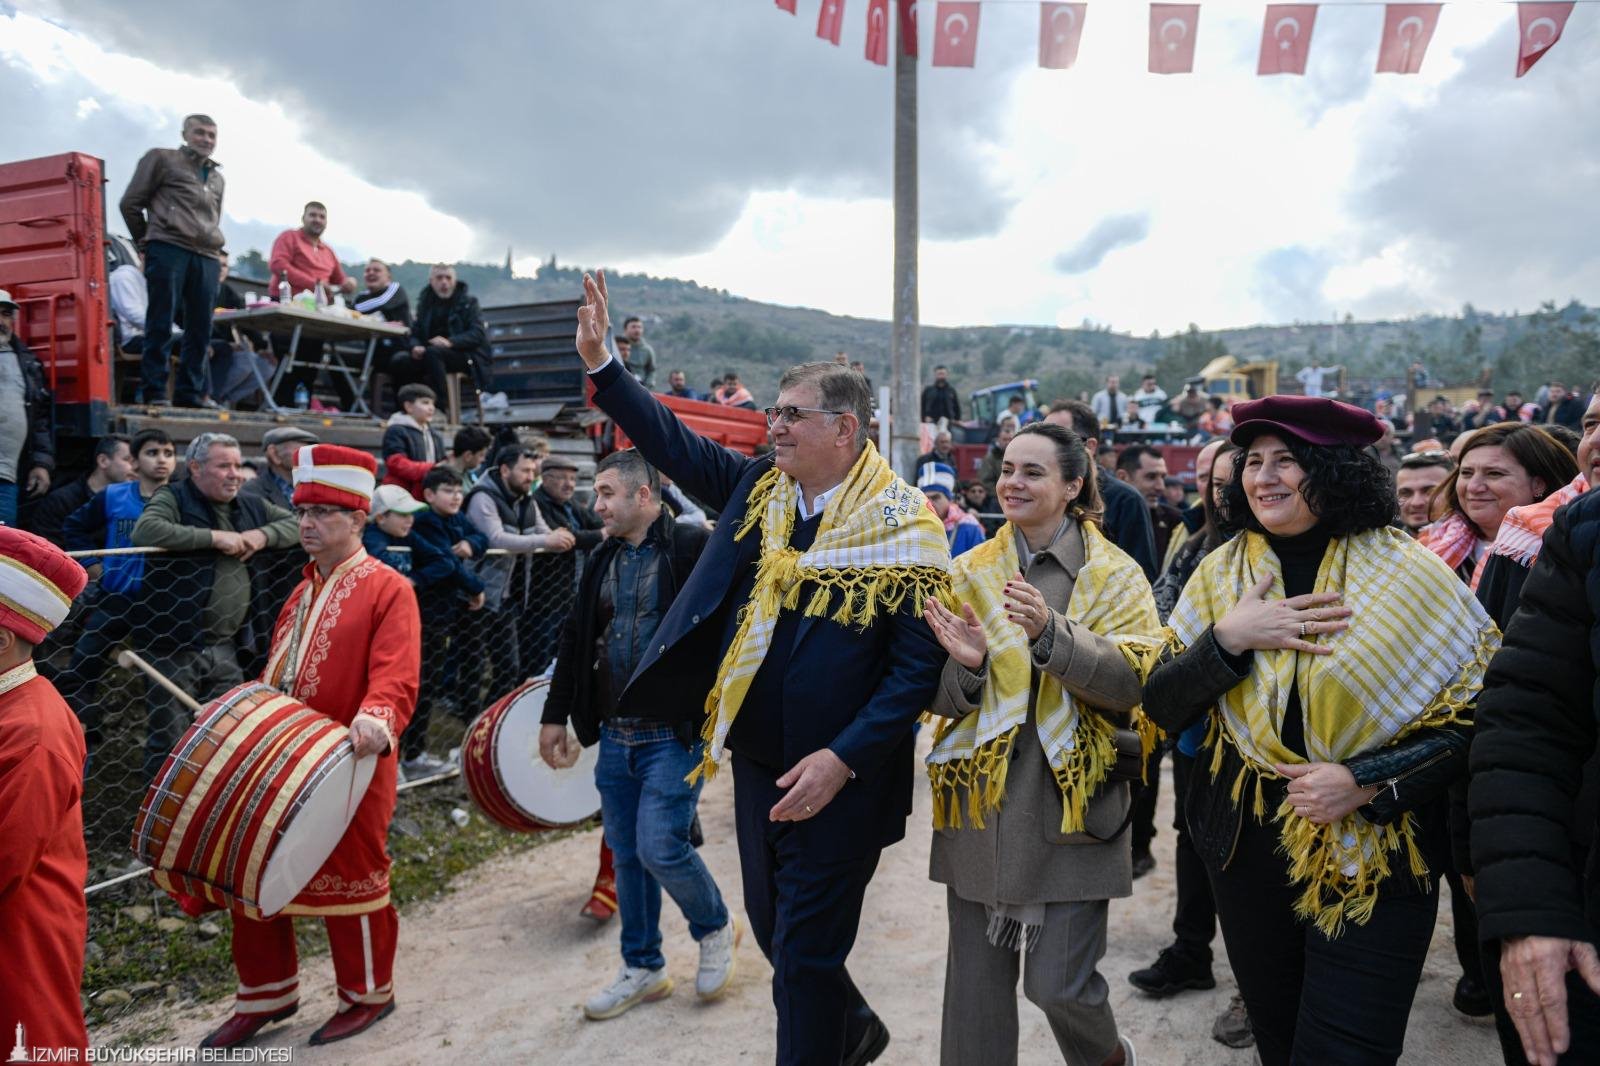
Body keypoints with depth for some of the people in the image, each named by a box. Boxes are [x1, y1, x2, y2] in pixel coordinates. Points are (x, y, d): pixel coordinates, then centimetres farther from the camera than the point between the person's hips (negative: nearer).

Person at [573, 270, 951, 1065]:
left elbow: (919, 665, -16)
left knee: (806, 953, 6)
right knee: (773, 929, 23)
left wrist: (841, 759, -22)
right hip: (757, 762, 7)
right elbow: (676, 445, 9)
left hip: (840, 780, -7)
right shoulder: (759, 491, 3)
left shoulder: (903, 527, -15)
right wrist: (601, 363, 1)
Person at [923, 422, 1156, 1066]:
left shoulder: (1114, 576, 0)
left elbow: (1134, 681, -14)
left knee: (1059, 986, 2)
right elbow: (941, 699, 5)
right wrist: (966, 665, -17)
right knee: (975, 985, 8)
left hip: (1071, 803, -2)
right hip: (980, 803, 3)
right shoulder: (970, 572, 6)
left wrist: (1051, 634, -27)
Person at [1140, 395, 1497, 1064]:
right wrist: (1229, 639, -20)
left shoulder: (1406, 574, -9)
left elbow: (1478, 719, -9)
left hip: (1371, 863, -3)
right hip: (1246, 852, 4)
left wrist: (1364, 783, -20)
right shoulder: (1220, 572, 0)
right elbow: (1161, 707, -4)